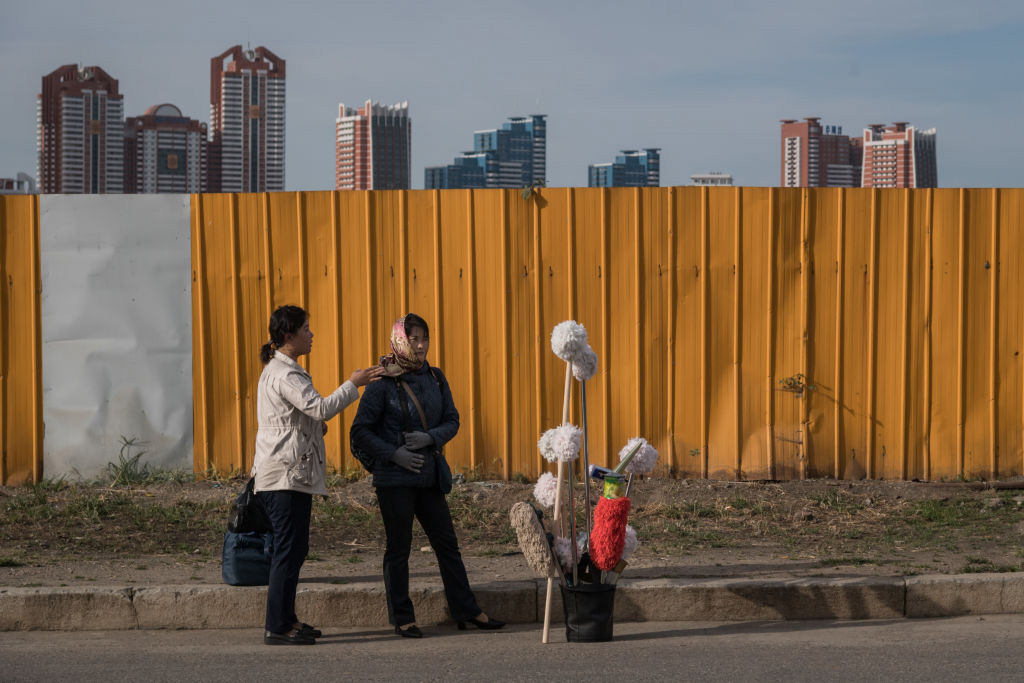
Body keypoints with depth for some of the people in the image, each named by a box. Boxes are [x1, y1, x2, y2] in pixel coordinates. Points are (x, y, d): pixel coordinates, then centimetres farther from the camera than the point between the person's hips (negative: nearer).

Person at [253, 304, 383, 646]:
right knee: (289, 549, -8)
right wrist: (353, 384, -13)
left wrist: (316, 425, 12)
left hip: (293, 473, 11)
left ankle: (286, 619, 18)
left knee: (294, 548, 13)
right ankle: (277, 627, -5)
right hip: (286, 474, -11)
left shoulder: (279, 370, 19)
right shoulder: (284, 374, -15)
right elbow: (321, 407, -24)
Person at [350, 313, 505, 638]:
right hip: (394, 477, -5)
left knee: (447, 543, 9)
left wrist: (430, 438, -12)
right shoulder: (383, 383, -9)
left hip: (428, 474, 5)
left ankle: (467, 611, 15)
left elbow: (452, 421, 8)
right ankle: (402, 618, 11)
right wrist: (394, 453, -17)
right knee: (399, 547, 2)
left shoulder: (435, 378, 7)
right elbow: (360, 432, -9)